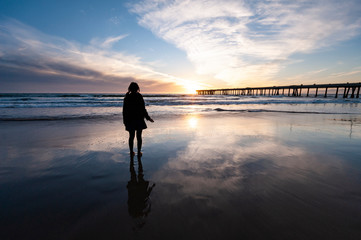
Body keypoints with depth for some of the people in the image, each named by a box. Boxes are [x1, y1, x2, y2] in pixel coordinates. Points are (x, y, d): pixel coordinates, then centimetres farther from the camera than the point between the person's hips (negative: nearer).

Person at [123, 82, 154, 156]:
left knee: (131, 136, 12)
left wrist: (125, 120, 13)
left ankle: (131, 152, 21)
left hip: (130, 120, 2)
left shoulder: (127, 97, 0)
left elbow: (124, 110, 3)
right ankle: (139, 152, 15)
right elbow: (143, 109, -9)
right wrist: (148, 118, 1)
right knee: (139, 136, 7)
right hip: (139, 119, -2)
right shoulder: (139, 96, -8)